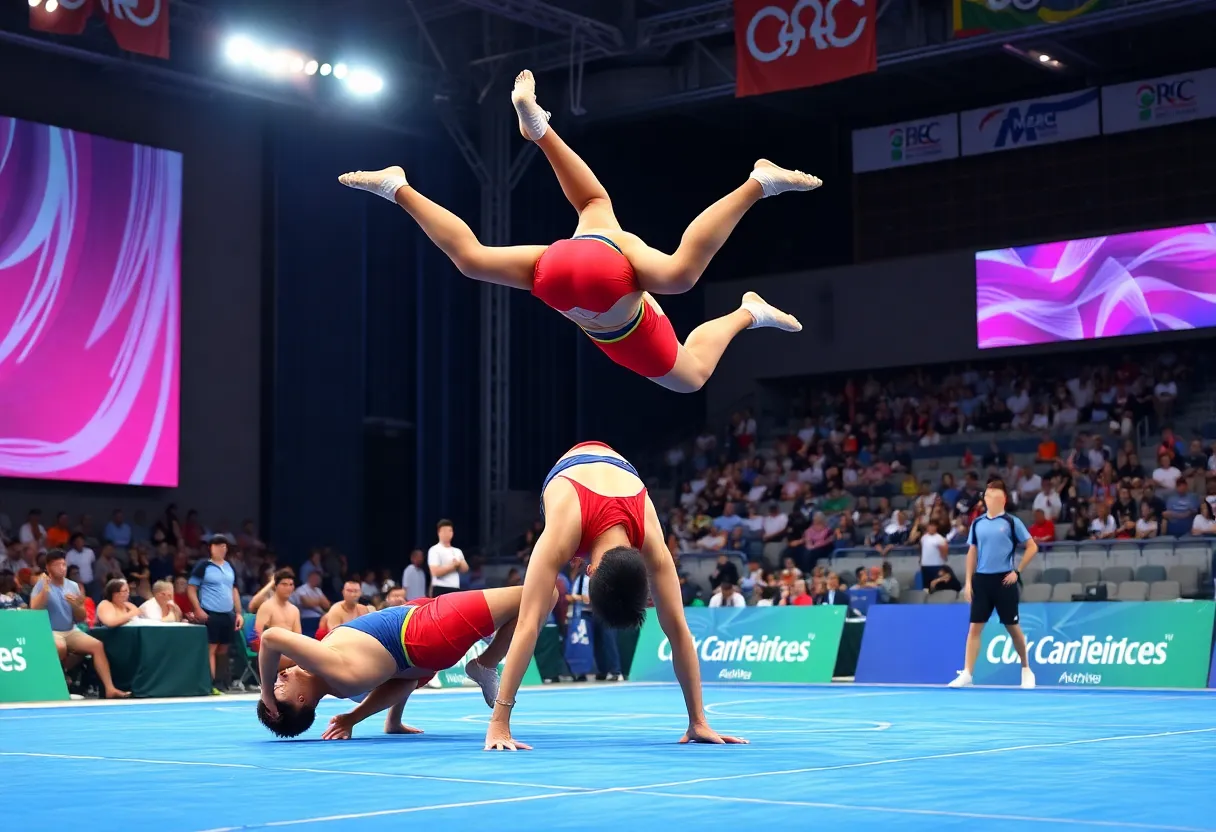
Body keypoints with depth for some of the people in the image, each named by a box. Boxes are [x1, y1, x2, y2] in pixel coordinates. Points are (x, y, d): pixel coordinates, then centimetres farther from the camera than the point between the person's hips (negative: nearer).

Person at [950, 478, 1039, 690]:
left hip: (1004, 580, -3)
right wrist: (968, 581, 6)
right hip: (981, 580, 3)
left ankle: (1026, 670, 23)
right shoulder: (977, 523, 7)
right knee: (975, 628, -2)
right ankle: (967, 674, -4)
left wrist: (1018, 571, -5)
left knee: (1013, 627, 6)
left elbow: (1032, 547, -1)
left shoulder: (1011, 522, -3)